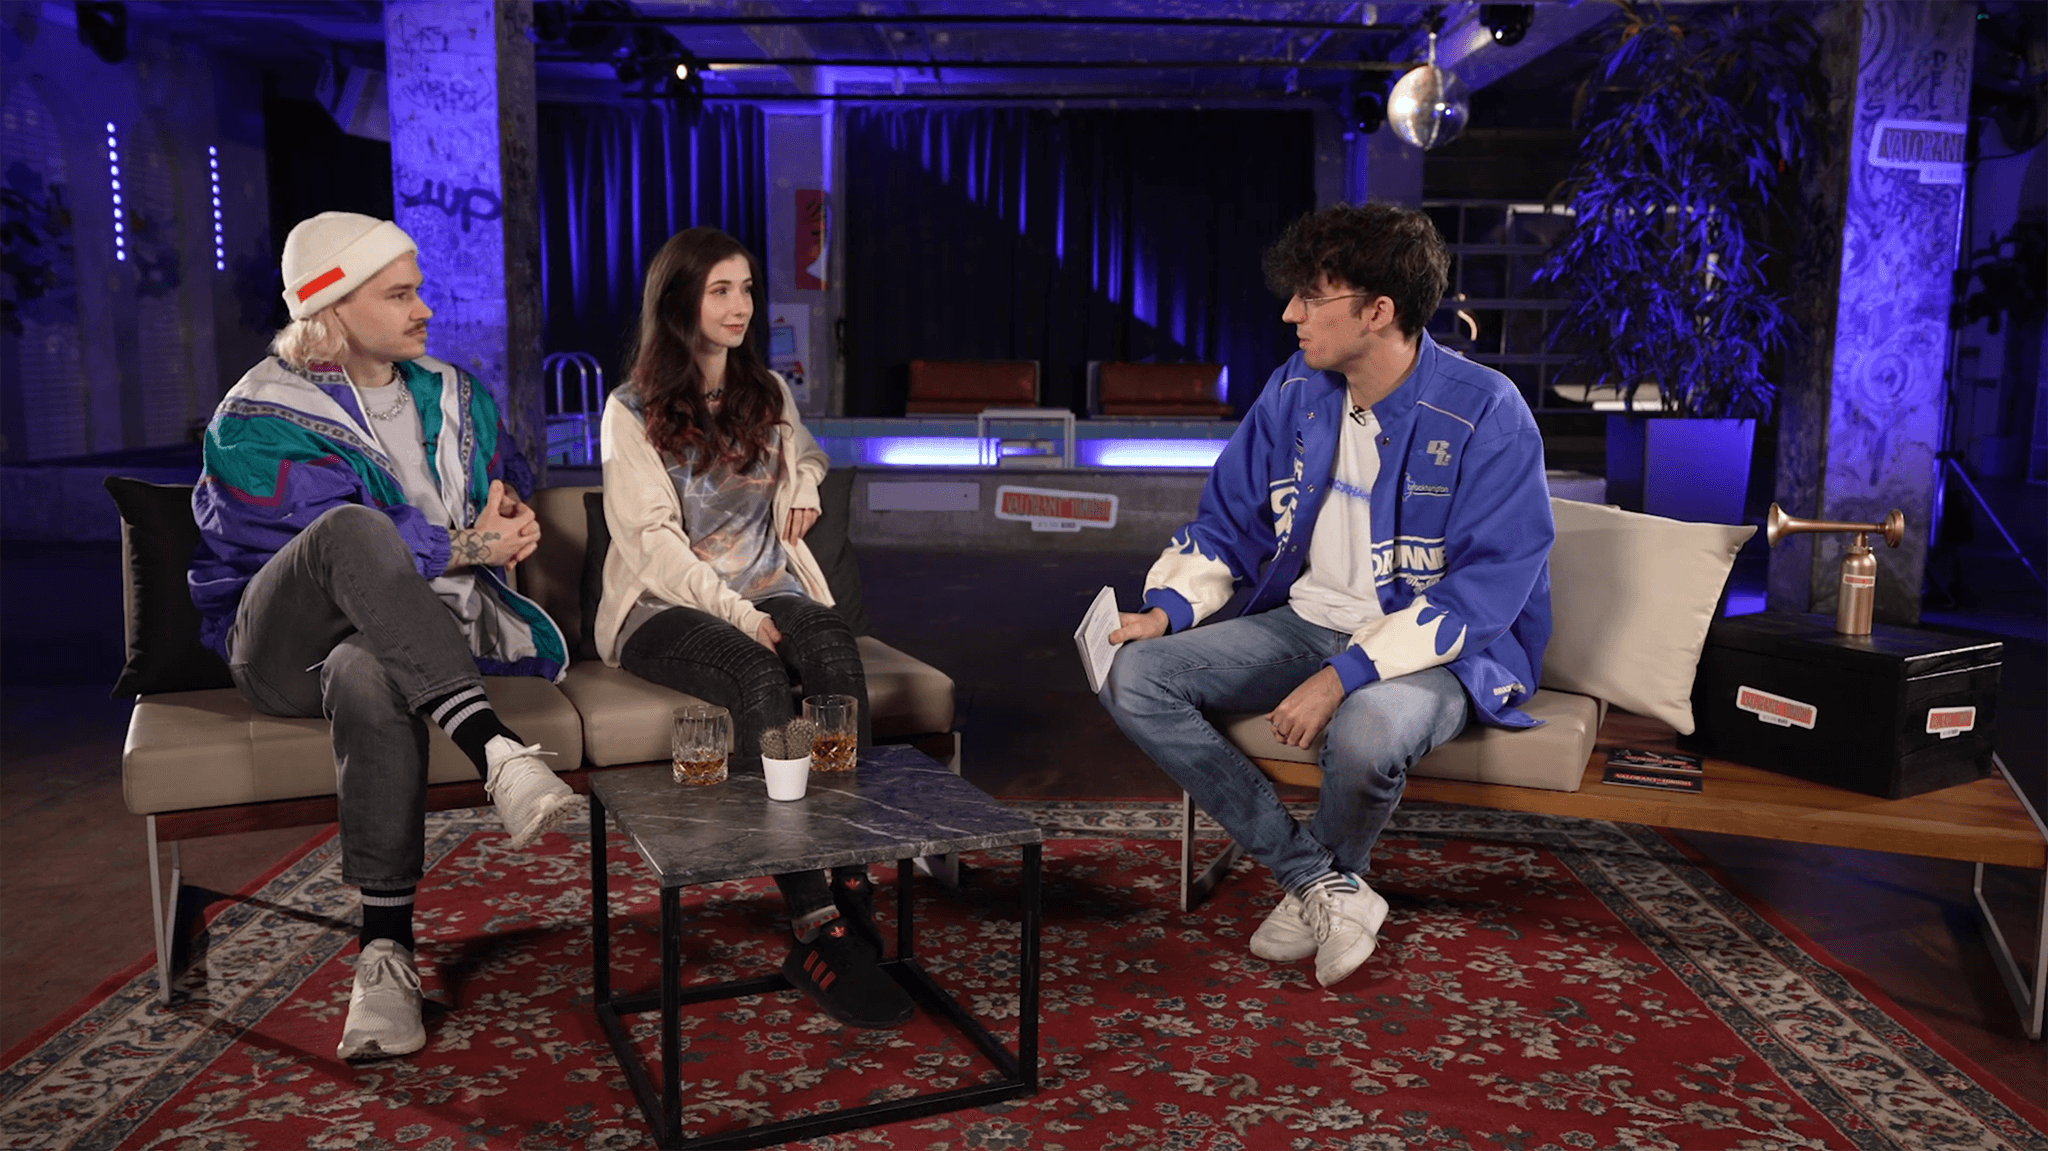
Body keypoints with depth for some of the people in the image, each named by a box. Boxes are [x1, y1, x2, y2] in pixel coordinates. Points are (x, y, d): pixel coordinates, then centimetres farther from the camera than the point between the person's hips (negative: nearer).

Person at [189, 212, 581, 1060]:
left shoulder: (452, 394, 14)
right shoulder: (257, 423, -4)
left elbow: (511, 481, 19)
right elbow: (343, 538, -15)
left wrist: (508, 517, -5)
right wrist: (467, 545, -17)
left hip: (412, 633, 2)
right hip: (284, 647, -2)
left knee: (370, 679, -39)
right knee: (357, 527, -37)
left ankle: (386, 950, -35)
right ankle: (494, 749, -48)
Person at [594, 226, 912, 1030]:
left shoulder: (768, 392, 16)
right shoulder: (633, 409, 1)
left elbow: (805, 451, 39)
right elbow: (653, 540, -9)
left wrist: (804, 485, 14)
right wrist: (739, 615, -22)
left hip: (768, 592, 4)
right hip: (667, 608, -4)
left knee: (834, 646, -32)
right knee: (758, 677, -37)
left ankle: (851, 872, -37)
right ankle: (816, 926, -41)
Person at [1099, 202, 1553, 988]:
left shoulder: (1486, 415, -17)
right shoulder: (1296, 392, 1)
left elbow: (1485, 591, -21)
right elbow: (1227, 520, 10)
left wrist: (1345, 675, -30)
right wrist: (1167, 606, -10)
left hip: (1438, 651, -6)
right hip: (1306, 624, 6)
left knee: (1366, 731, -41)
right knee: (1134, 678, -12)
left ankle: (1315, 884, -1)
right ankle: (1327, 887, -11)